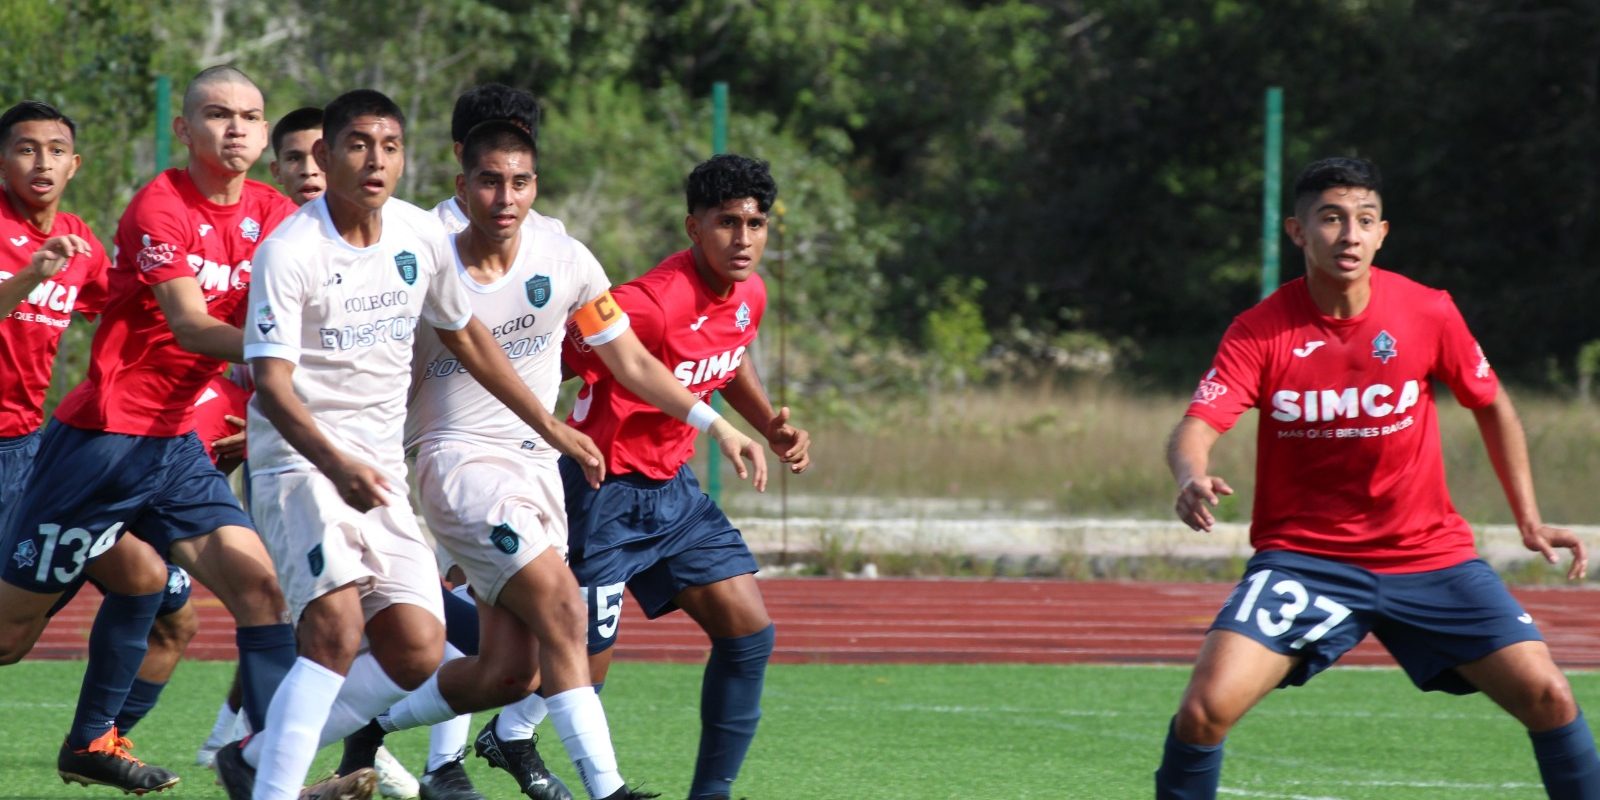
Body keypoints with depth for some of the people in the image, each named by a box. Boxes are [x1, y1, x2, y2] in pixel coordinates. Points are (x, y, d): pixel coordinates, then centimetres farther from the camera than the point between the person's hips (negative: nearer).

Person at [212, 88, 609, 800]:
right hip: (298, 457, -6)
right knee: (336, 628, -26)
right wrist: (336, 464, -37)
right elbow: (271, 382, -21)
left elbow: (465, 337, 20)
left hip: (380, 467, 7)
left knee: (417, 656, -3)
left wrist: (552, 430, 24)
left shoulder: (422, 237, 4)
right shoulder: (290, 252, -15)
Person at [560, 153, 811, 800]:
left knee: (749, 632, 1)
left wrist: (772, 427, 11)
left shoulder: (748, 295, 1)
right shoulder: (649, 304, -27)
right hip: (605, 492, -8)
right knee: (581, 671, -6)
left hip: (673, 488, 8)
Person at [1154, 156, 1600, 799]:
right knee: (1205, 709, -20)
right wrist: (1191, 479, -44)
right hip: (1302, 552, -2)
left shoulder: (1429, 313, -6)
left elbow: (1490, 404, 10)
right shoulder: (1260, 331, -11)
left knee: (1547, 697, -8)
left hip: (1428, 552, 2)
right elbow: (1194, 430, -20)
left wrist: (1529, 519, 7)